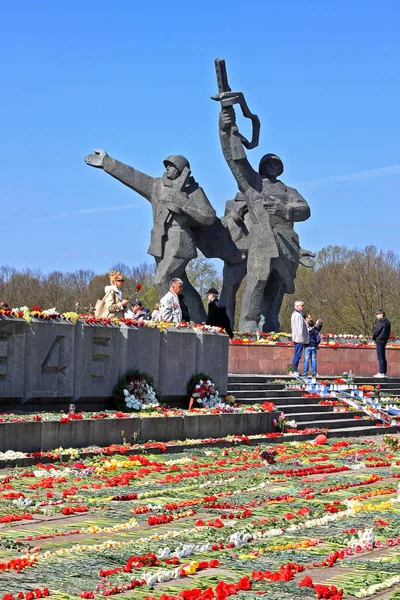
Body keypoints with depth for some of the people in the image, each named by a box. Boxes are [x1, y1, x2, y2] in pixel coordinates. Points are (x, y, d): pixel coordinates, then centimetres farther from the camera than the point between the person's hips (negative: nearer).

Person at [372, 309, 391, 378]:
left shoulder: (380, 322, -15)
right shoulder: (387, 322, 13)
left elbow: (376, 332, -13)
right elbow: (388, 332, 17)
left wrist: (373, 338, 4)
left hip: (379, 341, -9)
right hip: (384, 341, 9)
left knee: (380, 357, -8)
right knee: (383, 357, 14)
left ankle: (381, 373, -10)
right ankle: (384, 372, 16)